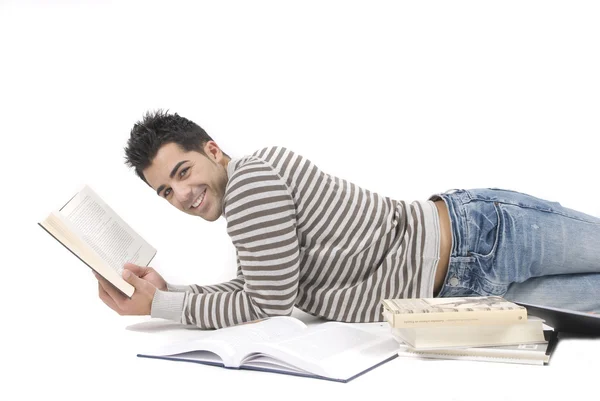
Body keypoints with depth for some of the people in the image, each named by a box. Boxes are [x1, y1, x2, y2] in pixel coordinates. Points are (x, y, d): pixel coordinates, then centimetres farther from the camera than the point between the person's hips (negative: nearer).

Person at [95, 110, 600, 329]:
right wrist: (166, 291, 1)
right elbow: (254, 292, 13)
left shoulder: (251, 176, -19)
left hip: (476, 235, -7)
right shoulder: (247, 207, 11)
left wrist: (160, 306, -12)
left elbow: (269, 304, -19)